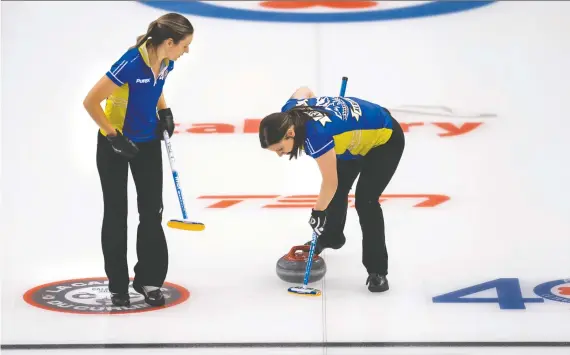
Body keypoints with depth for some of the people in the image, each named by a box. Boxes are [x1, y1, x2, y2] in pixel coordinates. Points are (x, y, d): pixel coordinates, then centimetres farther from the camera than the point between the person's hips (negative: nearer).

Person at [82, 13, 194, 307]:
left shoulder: (166, 61, -8)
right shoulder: (131, 64, -30)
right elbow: (91, 102, -25)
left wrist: (164, 112, 0)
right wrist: (114, 137, -23)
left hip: (149, 142, 6)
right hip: (115, 144, -6)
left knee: (152, 211, 5)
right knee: (116, 214, 6)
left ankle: (149, 280, 17)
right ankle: (118, 286, 18)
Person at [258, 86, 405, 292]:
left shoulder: (317, 135, -40)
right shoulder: (288, 113, -17)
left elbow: (330, 182, -27)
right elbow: (304, 91, 8)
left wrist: (317, 212, -12)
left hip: (385, 139, -9)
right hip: (359, 136, 9)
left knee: (365, 200, -20)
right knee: (338, 190, 21)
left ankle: (377, 271, -11)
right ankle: (332, 237, 47)